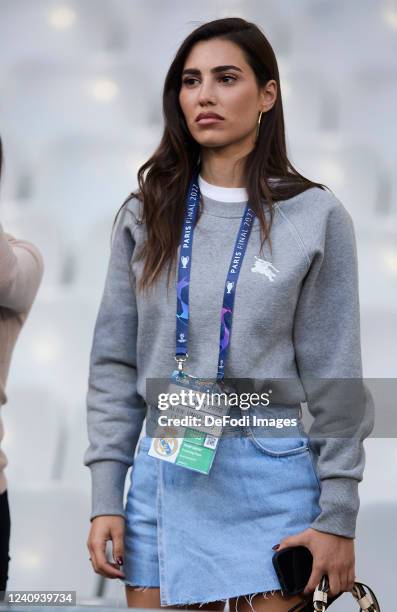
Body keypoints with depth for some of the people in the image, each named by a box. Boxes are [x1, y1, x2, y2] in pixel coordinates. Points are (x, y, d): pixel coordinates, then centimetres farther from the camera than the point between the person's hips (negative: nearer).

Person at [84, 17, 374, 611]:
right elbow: (114, 365, 7)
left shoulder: (316, 216, -1)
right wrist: (105, 499, 1)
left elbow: (333, 377, -1)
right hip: (164, 478, 2)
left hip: (272, 479, -2)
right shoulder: (146, 215, 6)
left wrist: (338, 517, -4)